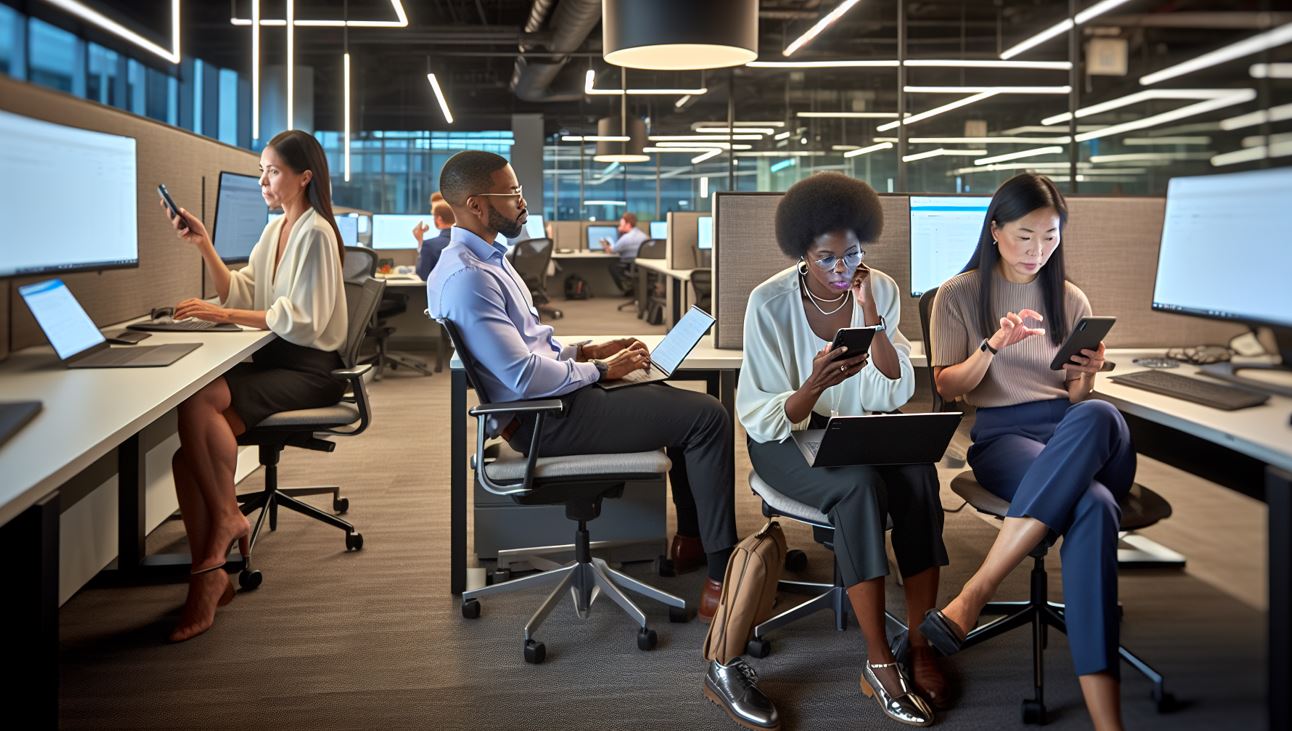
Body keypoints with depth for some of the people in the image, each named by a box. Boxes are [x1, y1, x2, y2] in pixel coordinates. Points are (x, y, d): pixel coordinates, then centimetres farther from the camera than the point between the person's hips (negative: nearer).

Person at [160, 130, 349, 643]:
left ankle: (225, 518, -12)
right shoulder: (276, 229, 19)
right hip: (274, 360, 8)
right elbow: (240, 293, 14)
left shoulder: (316, 233, -9)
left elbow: (302, 319, -18)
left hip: (310, 368, -8)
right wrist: (204, 245, 3)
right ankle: (209, 571, -18)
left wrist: (223, 314, -20)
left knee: (200, 402, -31)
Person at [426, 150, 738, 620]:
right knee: (708, 417, -12)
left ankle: (691, 540, 25)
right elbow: (523, 375, -26)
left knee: (683, 401, 22)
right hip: (546, 419, -11)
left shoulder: (485, 259, 12)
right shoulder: (466, 278, -22)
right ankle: (722, 575, -10)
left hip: (551, 400, 11)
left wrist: (588, 350, 6)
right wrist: (600, 369, -13)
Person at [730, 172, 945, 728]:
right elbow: (767, 419, -16)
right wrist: (815, 385, -36)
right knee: (859, 483, -33)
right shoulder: (770, 302, -14)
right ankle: (879, 660, -25)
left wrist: (869, 313, -19)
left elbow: (895, 395, -10)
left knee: (918, 473, -29)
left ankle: (922, 645, -21)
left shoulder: (881, 290, -3)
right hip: (788, 436, -3)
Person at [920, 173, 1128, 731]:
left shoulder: (1070, 300, 20)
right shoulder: (959, 296, 11)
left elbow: (1078, 400, 18)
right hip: (1001, 436, -3)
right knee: (1093, 507, -38)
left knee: (1095, 416, -40)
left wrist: (1086, 376, -6)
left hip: (1083, 434, 3)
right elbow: (946, 389, 6)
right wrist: (993, 345, -11)